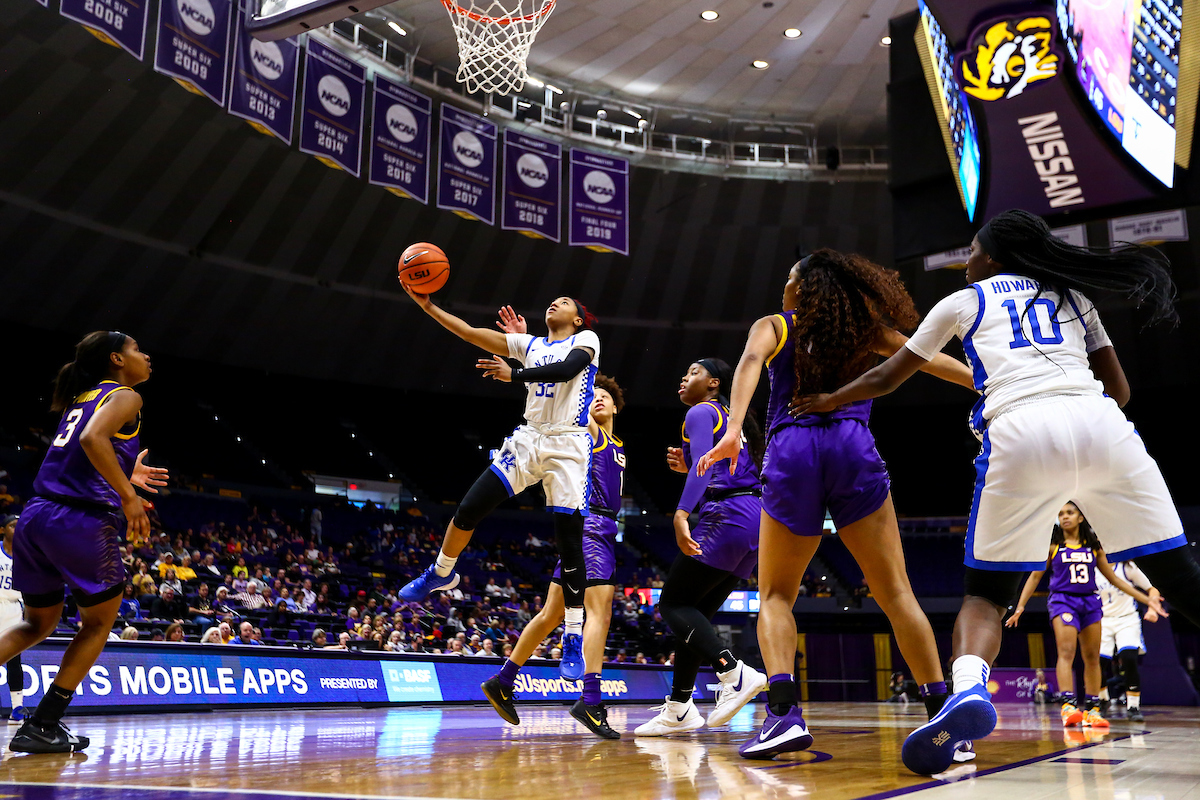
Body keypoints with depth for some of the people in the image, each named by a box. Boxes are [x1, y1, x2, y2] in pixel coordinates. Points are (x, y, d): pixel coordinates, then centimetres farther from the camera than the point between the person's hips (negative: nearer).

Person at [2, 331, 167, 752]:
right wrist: (127, 494, -17)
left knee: (38, 623, 23)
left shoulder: (83, 397, 23)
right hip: (80, 519, -8)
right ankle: (43, 726, 10)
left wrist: (126, 475, 30)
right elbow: (93, 439, -21)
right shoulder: (125, 396, -2)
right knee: (99, 621, 12)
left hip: (35, 514, 8)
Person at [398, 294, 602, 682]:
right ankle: (440, 574, 27)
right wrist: (427, 305, 6)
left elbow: (566, 369, -17)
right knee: (470, 507, -2)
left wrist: (514, 374, -16)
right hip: (528, 438, 4)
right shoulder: (529, 344, 18)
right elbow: (469, 332, 13)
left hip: (568, 445, -4)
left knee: (570, 542, -7)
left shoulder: (586, 340, 5)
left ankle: (573, 640, 3)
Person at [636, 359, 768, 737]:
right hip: (756, 521, 9)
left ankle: (734, 672, -22)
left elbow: (704, 465, -18)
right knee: (696, 612, 13)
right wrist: (687, 467, 21)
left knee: (673, 603, -4)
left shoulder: (701, 412, 0)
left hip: (727, 518, -9)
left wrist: (681, 514, -29)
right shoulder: (732, 418, 27)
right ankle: (679, 708, 14)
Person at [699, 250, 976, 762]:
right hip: (854, 449, 1)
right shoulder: (862, 328, 24)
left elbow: (751, 360, -3)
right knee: (895, 592, 5)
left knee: (776, 595, 8)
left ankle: (784, 713, -12)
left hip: (791, 451, -1)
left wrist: (734, 428, -17)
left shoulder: (774, 325, 18)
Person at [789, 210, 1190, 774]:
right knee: (1177, 575, 4)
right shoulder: (1072, 296, 29)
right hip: (1101, 428, 2)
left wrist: (827, 401, 46)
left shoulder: (962, 302, 23)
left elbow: (884, 379, 30)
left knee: (985, 592, 7)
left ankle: (967, 687, -22)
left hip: (1019, 433, -2)